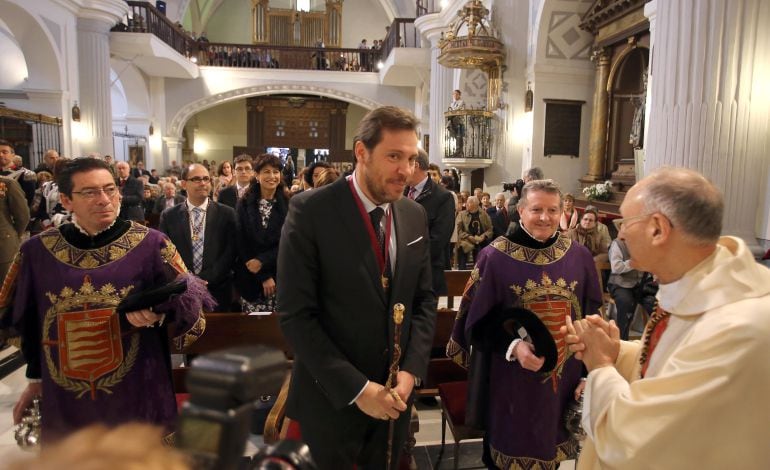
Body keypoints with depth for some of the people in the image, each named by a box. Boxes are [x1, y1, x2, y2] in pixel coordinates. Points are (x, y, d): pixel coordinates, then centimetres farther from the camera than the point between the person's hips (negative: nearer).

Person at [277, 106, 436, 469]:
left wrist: (411, 369, -6)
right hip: (332, 397, -4)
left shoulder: (415, 215, 1)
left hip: (395, 394, 5)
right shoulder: (310, 210, -16)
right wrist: (357, 388, -19)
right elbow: (295, 315, -18)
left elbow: (424, 299, 6)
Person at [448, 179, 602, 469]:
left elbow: (592, 315, 5)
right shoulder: (495, 257, -14)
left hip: (563, 379, 3)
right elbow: (478, 320, -10)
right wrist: (513, 347, -24)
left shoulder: (579, 257, -3)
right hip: (509, 382, -3)